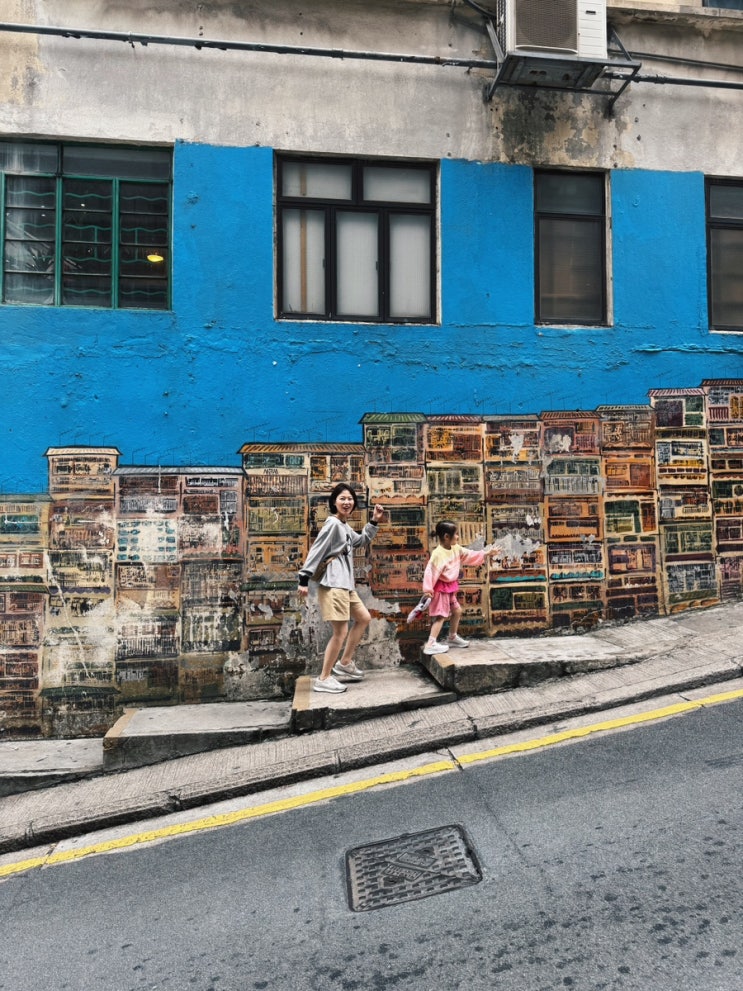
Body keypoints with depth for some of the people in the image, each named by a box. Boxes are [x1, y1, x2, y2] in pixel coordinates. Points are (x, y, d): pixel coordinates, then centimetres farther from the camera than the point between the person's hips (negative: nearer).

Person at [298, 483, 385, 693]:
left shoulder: (345, 526, 17)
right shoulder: (332, 523, -13)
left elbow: (361, 541, 31)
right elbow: (316, 551, -17)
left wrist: (374, 522, 21)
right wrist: (304, 578, -21)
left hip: (345, 584, 11)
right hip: (333, 584, -11)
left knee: (364, 618, 19)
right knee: (341, 631, -9)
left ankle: (344, 663, 27)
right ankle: (323, 679, 2)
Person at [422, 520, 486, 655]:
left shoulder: (456, 549, 3)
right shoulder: (438, 554, -24)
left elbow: (469, 555, 16)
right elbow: (430, 571, -26)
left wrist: (485, 554, 15)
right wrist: (427, 589, -29)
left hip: (450, 588, 9)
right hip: (441, 588, -9)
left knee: (457, 611, 20)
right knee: (441, 616, -11)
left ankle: (453, 637, 38)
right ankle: (431, 644, -10)